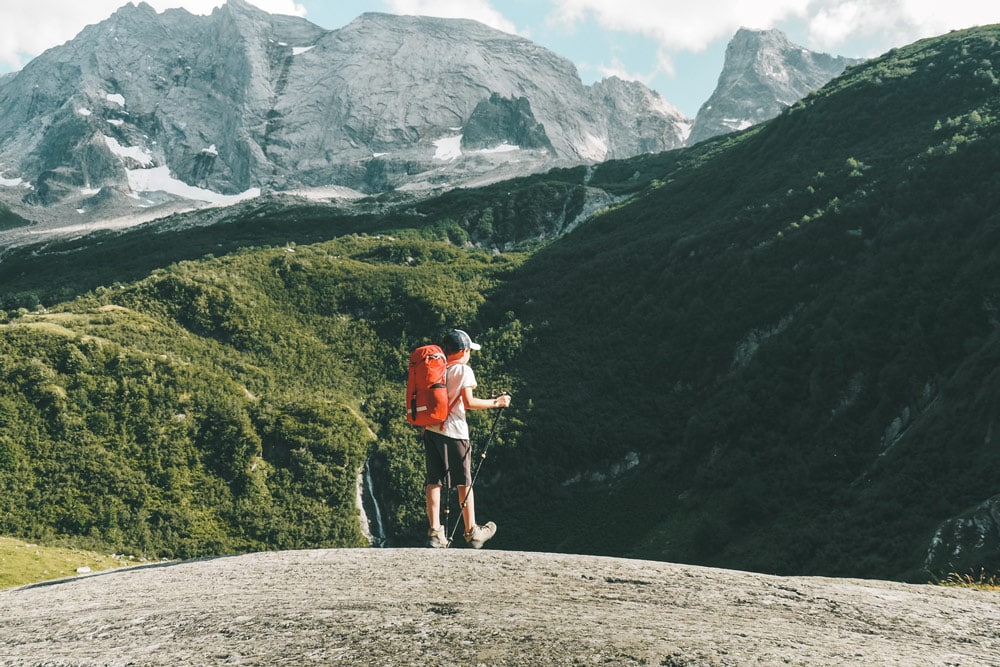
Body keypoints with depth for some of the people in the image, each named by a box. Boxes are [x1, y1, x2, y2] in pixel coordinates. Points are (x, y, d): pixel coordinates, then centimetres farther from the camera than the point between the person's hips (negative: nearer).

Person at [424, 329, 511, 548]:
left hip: (431, 429, 5)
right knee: (464, 483, 5)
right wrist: (496, 402, -2)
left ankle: (435, 532, -1)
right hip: (454, 432, -5)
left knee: (433, 482, 4)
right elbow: (469, 403, -11)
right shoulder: (463, 370, -4)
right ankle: (472, 532, 14)